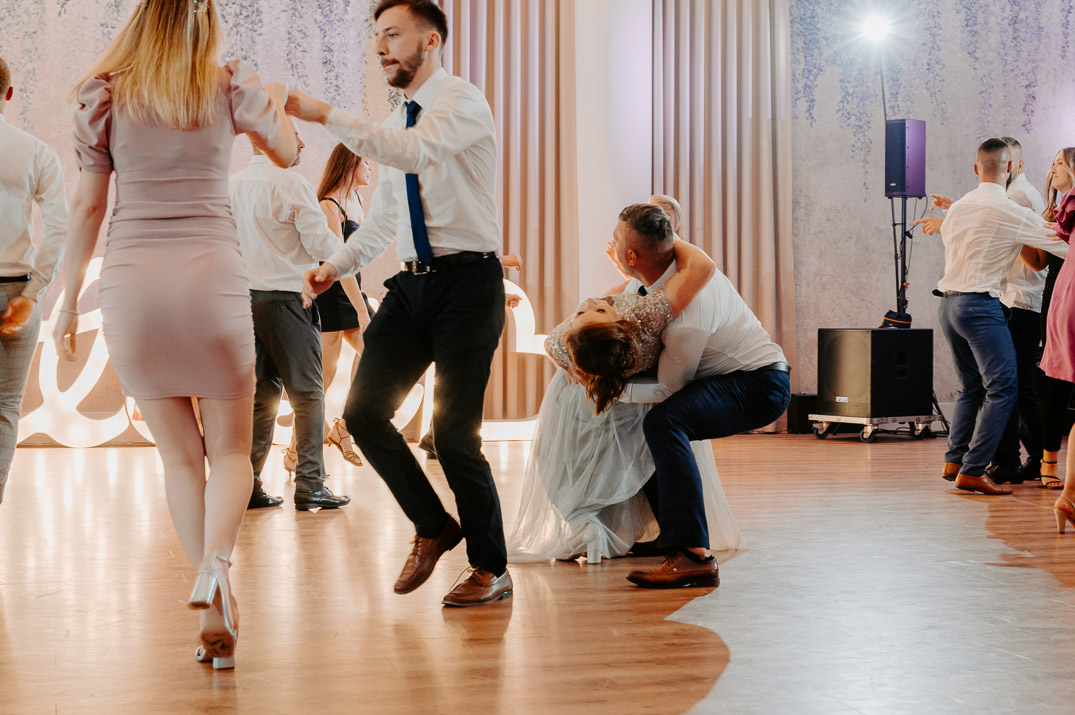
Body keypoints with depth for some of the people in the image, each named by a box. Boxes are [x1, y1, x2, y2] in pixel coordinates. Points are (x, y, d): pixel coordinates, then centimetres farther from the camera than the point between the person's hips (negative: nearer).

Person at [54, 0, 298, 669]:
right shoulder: (233, 85, 5)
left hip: (130, 281, 1)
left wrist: (69, 302, 15)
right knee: (231, 450, 10)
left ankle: (215, 614, 8)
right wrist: (277, 101, 43)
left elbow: (87, 207, 7)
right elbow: (287, 152, 22)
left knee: (180, 455, 12)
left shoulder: (103, 94, 7)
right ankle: (215, 565, -19)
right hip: (212, 274, -1)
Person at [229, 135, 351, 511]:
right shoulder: (292, 184, -11)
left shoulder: (232, 184, 8)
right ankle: (310, 485, 0)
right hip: (287, 299, -7)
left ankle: (248, 483, 10)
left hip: (247, 297, 7)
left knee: (261, 392, 12)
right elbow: (320, 243, -12)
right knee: (307, 392, 0)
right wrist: (340, 241, 8)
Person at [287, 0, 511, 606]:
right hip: (413, 284, 8)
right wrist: (337, 266, 10)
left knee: (455, 431, -7)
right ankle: (433, 527, 19)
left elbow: (414, 152, -28)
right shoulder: (400, 121, 17)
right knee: (364, 410, -1)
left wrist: (326, 115, -29)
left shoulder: (464, 102, -7)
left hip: (468, 282, -7)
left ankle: (492, 569, 12)